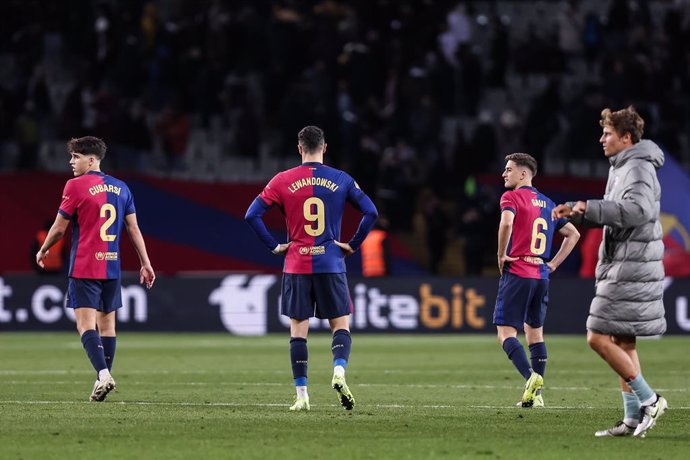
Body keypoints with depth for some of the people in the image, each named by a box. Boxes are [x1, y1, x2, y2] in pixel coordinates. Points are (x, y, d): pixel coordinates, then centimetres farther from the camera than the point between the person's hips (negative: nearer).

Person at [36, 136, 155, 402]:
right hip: (112, 267, 6)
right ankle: (105, 379, 14)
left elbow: (59, 227, -2)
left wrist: (43, 251, 14)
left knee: (86, 324, -9)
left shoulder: (76, 186, -7)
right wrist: (145, 263, 13)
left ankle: (103, 375, -26)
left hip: (84, 268, -6)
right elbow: (133, 228, 10)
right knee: (107, 323, 12)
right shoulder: (121, 188, 9)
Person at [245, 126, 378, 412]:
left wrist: (274, 246, 3)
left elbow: (252, 215, -3)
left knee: (298, 330, 5)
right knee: (341, 324, 8)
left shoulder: (282, 181, 1)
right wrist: (353, 245, 4)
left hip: (296, 266, 0)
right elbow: (370, 212, -3)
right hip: (331, 265, 0)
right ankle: (339, 372, -17)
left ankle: (301, 396, 3)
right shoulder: (341, 180, 2)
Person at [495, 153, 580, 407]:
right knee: (535, 332, 14)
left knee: (506, 333, -6)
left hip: (517, 273, -7)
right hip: (541, 276, 7)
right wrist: (552, 264, 17)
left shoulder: (511, 197, -5)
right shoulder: (548, 203, 17)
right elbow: (573, 234, 21)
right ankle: (536, 394, 9)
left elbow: (507, 222, -26)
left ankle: (531, 377, -27)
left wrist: (501, 255, -13)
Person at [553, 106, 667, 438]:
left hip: (631, 267, -10)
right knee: (622, 342, 11)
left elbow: (637, 210, -29)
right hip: (622, 265, 10)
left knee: (598, 338, -12)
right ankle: (633, 419, 12)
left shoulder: (638, 168, -13)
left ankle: (648, 399, -7)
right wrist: (576, 212, 11)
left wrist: (589, 208, -25)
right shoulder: (621, 168, 19)